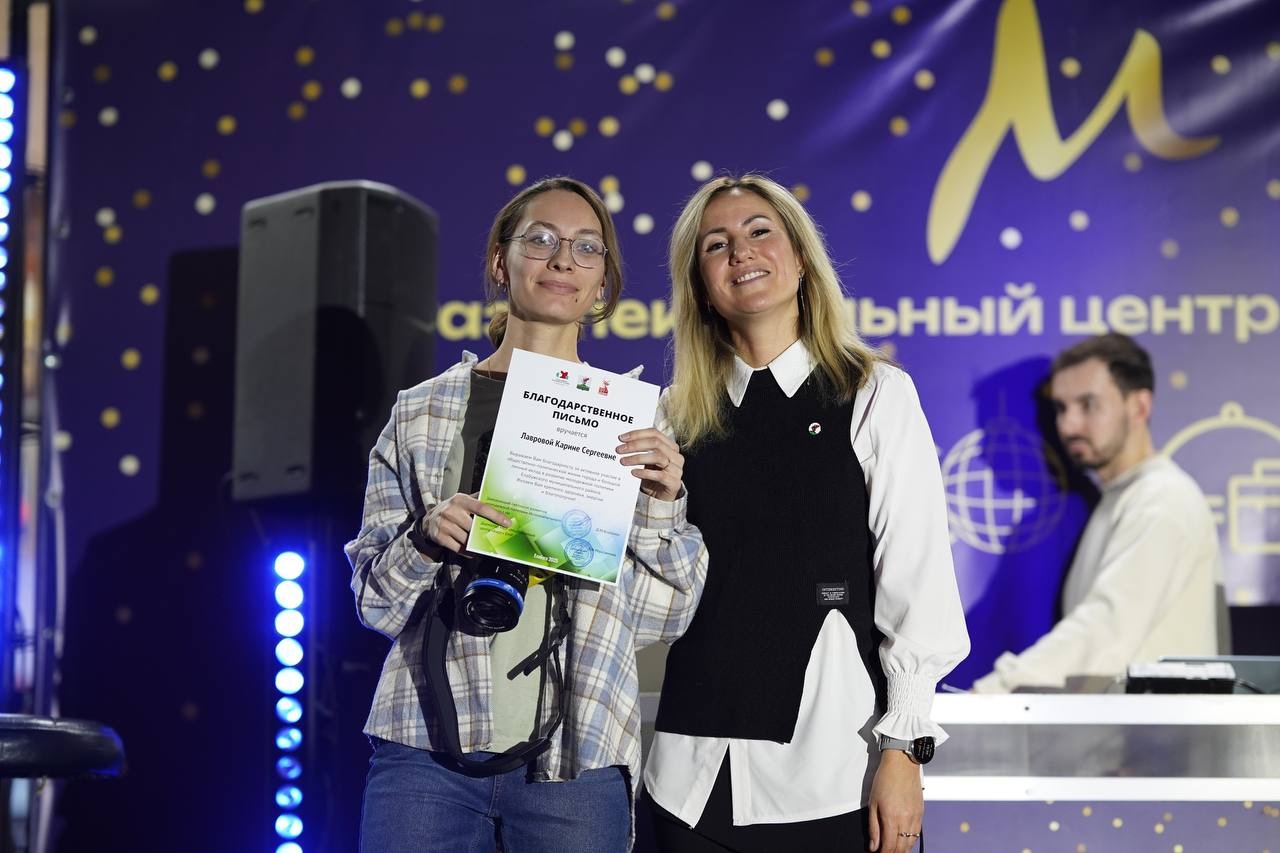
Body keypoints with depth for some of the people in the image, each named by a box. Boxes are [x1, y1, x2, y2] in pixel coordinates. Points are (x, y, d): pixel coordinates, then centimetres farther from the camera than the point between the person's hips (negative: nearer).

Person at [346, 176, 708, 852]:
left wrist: (661, 506, -8)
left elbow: (663, 615, 7)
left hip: (575, 762, 0)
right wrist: (426, 538, -11)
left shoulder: (634, 418, 7)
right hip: (428, 752, 0)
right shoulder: (422, 411, 6)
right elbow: (376, 603, 7)